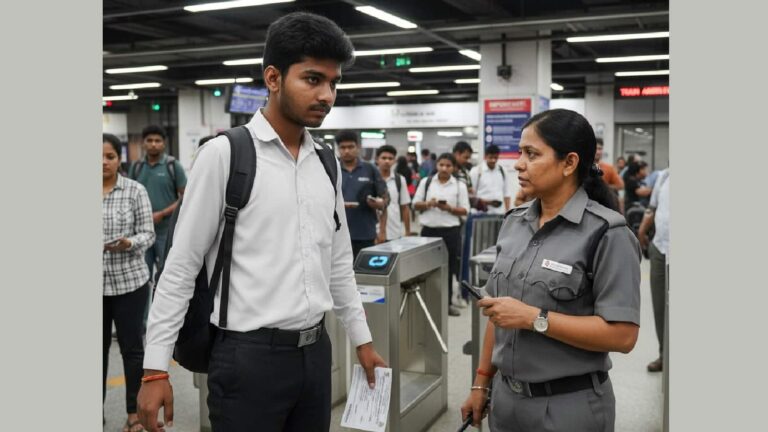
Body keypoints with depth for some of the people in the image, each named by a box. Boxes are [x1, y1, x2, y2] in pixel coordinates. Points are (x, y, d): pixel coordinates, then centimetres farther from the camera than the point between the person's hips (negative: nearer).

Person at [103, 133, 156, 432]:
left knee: (131, 347, 6)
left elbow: (148, 233, -5)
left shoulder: (135, 191, -2)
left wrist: (128, 243, -23)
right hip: (97, 283, 2)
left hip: (129, 281, -2)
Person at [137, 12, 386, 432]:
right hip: (248, 355, -5)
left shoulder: (326, 163, 7)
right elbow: (180, 266, -9)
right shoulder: (224, 154, -11)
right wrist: (155, 368, -10)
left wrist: (362, 338, 17)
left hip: (316, 351, 6)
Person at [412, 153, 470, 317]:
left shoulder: (459, 186, 2)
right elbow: (416, 204, 7)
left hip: (450, 231, -1)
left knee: (448, 267, 7)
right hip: (429, 229, 1)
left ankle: (447, 302, 17)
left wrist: (449, 208, -16)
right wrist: (427, 204, -13)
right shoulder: (426, 182, 5)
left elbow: (464, 210, 1)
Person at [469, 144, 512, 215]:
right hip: (483, 214, -4)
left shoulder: (501, 171, 11)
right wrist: (487, 202, -15)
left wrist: (507, 212, 7)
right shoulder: (476, 172, -3)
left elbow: (507, 193, 15)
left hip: (500, 214, 4)